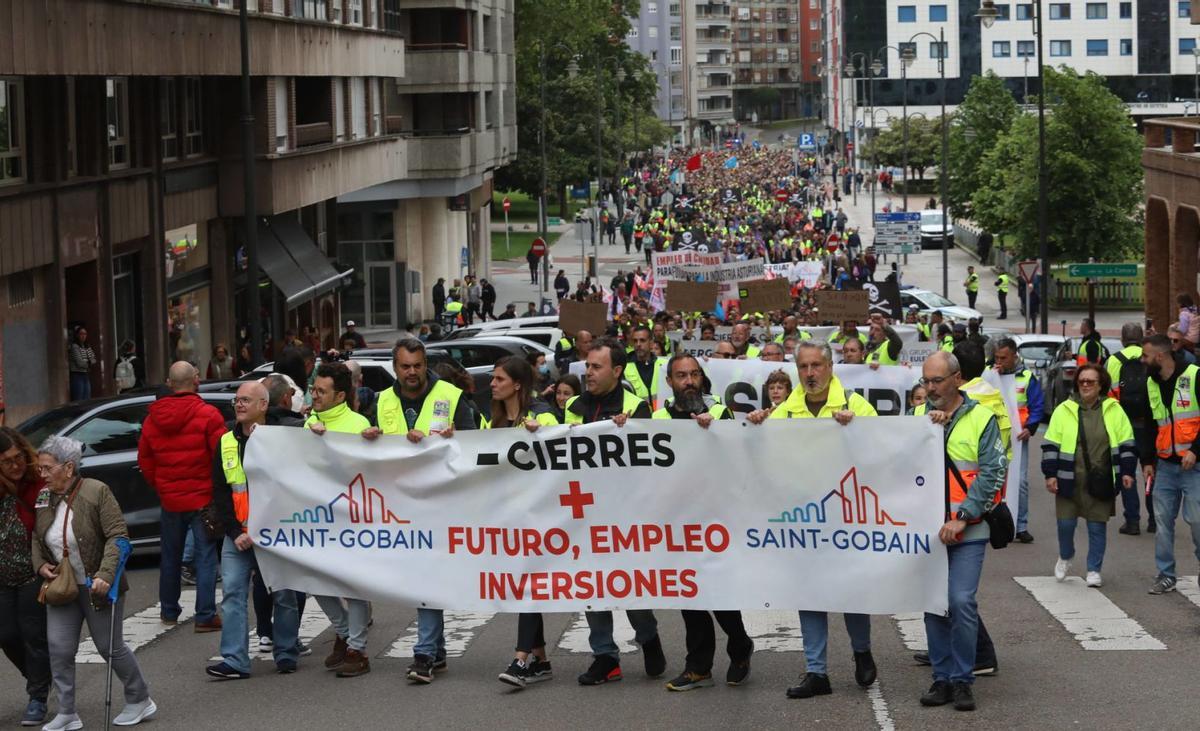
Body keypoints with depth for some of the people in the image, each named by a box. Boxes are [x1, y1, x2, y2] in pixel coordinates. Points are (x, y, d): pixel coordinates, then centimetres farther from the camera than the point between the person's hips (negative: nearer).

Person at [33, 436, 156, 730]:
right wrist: (40, 564, -3)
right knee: (59, 650, 0)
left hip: (97, 587, -5)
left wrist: (105, 575, -28)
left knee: (110, 648, 5)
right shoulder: (43, 498, 1)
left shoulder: (96, 492, -16)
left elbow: (118, 537, -19)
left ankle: (140, 701, 24)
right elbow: (36, 536, 15)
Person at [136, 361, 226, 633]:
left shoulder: (152, 418, 3)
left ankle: (169, 611, 28)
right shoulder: (208, 415, -13)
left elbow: (144, 460, 10)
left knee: (170, 556, 18)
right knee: (205, 556, 0)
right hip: (203, 498, -4)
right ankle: (205, 616, -3)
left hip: (170, 499, 5)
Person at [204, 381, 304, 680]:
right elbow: (220, 494, 7)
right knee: (232, 594, -5)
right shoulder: (226, 443, 9)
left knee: (283, 596, 4)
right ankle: (234, 661, -6)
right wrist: (235, 532, -1)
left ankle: (286, 655, 15)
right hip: (238, 533, 3)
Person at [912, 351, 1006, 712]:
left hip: (967, 531, -4)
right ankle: (942, 678, 16)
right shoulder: (917, 416, 10)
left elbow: (993, 472, -9)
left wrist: (962, 517, -15)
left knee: (962, 602, -11)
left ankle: (962, 680, -1)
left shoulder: (981, 419, -3)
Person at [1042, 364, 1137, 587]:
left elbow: (1126, 444, 5)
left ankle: (1094, 570, 17)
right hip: (1069, 480, 0)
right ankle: (1065, 558, 29)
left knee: (1097, 526, 4)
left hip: (1100, 481, 0)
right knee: (1065, 523, 1)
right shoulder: (1064, 410, 1)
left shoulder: (1114, 410, 3)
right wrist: (1050, 474, -3)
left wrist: (1127, 472, -2)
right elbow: (1051, 445, 2)